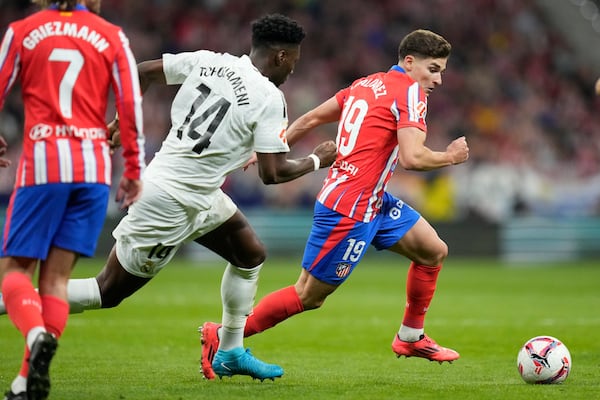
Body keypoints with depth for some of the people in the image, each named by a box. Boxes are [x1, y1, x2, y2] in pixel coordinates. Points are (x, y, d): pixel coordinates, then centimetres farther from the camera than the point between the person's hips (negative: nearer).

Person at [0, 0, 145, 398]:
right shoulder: (112, 36, 6)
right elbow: (131, 104, 3)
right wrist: (134, 168, 9)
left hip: (42, 162, -2)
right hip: (94, 167, 2)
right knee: (57, 276, 6)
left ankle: (36, 333, -27)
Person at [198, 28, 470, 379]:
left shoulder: (366, 84, 12)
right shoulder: (410, 92, -13)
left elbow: (309, 119, 15)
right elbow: (412, 158, -24)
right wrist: (450, 157, -7)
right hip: (349, 211, -10)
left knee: (434, 251, 13)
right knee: (308, 296, -1)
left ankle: (411, 337, 24)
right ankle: (221, 337, 5)